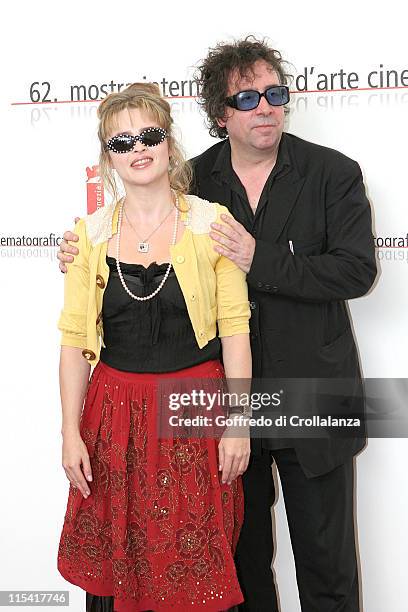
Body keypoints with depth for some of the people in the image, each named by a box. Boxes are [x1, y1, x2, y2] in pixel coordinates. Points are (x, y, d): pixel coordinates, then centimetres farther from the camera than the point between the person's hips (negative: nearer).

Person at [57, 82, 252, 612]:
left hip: (195, 411, -1)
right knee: (112, 568, 11)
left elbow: (235, 328, -3)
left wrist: (239, 421, -5)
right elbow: (74, 338, 2)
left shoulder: (211, 222, -3)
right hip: (116, 415, 2)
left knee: (200, 568, 7)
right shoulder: (91, 234, 1)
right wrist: (71, 432, -2)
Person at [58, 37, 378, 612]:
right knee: (241, 553, 19)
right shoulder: (194, 180, 1)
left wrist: (259, 260, -23)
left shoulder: (334, 172, -5)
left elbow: (357, 270, -15)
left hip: (312, 402, -2)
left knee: (326, 565, 11)